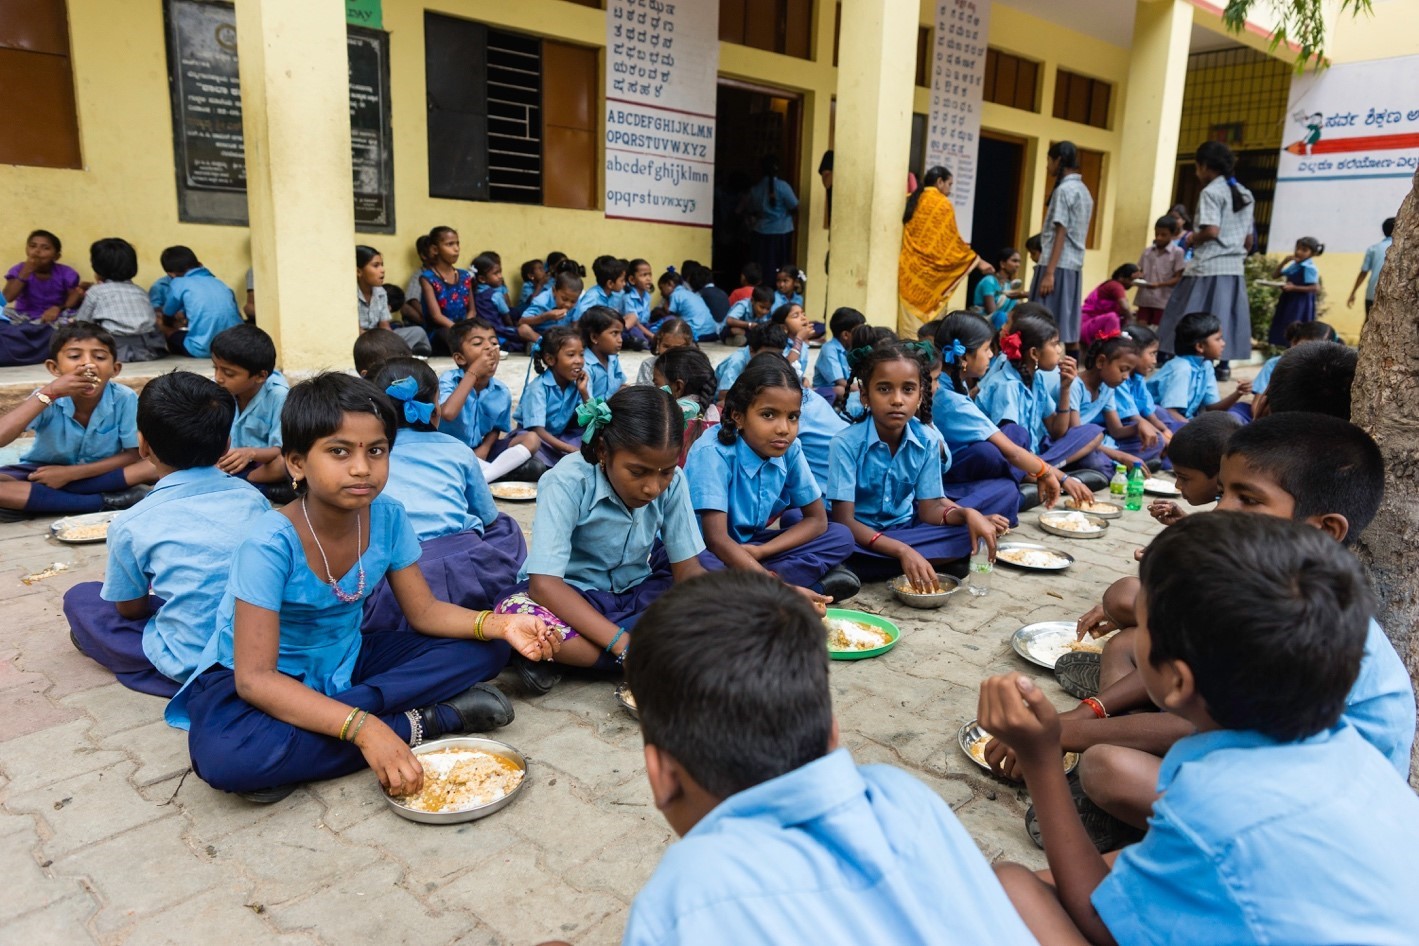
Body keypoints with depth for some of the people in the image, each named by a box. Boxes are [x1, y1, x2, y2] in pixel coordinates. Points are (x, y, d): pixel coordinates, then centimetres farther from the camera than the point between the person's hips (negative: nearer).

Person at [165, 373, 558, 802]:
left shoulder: (388, 517, -14)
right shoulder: (270, 544, -28)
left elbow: (424, 611, -6)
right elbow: (254, 678, -31)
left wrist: (500, 625, -26)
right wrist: (362, 727, -42)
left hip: (346, 661, 5)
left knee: (483, 649, -10)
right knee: (222, 754, -38)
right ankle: (422, 722, -23)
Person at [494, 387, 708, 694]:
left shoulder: (672, 481, -13)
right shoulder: (567, 483, -25)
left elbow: (688, 570, -11)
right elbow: (544, 585, -32)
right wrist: (625, 645, -40)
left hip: (638, 591, 5)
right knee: (515, 614, -36)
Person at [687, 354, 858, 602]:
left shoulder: (789, 449, -9)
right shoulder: (713, 452, -25)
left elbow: (817, 520, -1)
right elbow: (717, 539, -31)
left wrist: (759, 552, -17)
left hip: (745, 546, 6)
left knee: (841, 537, -7)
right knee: (702, 568, -40)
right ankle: (811, 580, -22)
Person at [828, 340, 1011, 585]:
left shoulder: (927, 440, -8)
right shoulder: (846, 443, -21)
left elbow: (929, 509, -4)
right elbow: (844, 521, -23)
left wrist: (967, 513, -26)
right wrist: (902, 551, -35)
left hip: (908, 527, 4)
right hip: (862, 535, -4)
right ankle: (942, 558, -22)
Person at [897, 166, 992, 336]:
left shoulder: (912, 200, 13)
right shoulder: (943, 204, -5)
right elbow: (952, 241, -3)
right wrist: (978, 261, 8)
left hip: (907, 268, 6)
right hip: (927, 273, -6)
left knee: (908, 324, 3)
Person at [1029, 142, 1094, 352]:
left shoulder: (1064, 189, -10)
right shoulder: (1084, 191, 17)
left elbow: (1060, 233, -16)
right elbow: (1075, 233, 17)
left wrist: (1049, 272, -19)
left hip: (1058, 265, -9)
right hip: (1074, 264, 9)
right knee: (1068, 325, 12)